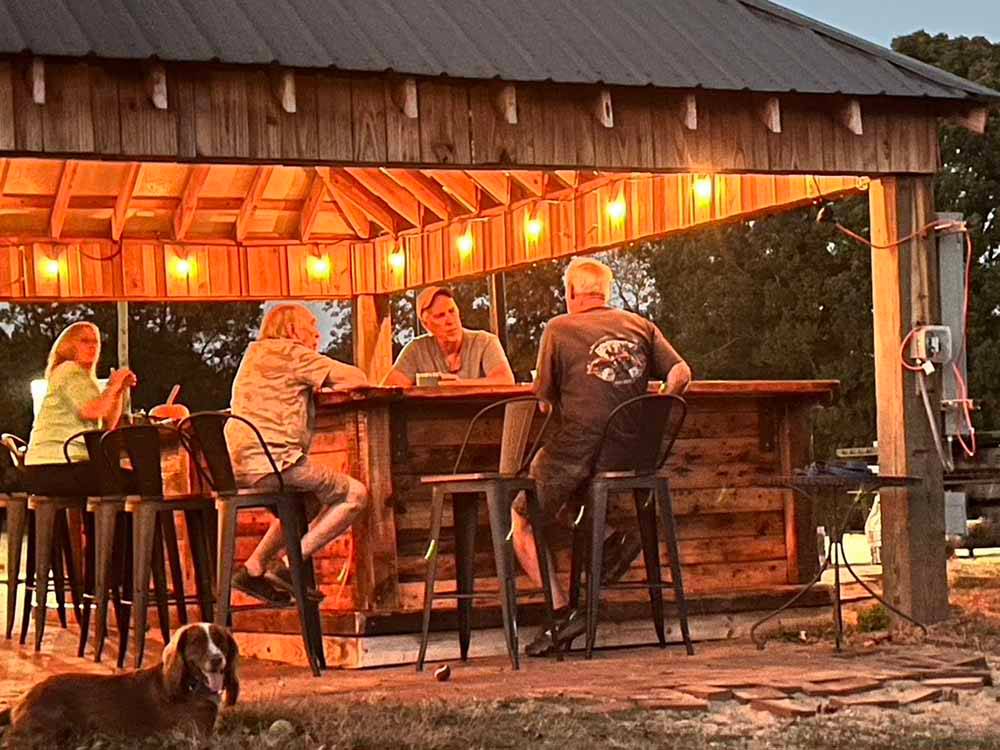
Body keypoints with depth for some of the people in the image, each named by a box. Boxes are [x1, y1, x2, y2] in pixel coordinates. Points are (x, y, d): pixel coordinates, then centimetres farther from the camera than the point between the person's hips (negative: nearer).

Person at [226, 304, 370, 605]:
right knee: (355, 495, -1)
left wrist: (311, 386, 19)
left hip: (237, 465, 9)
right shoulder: (291, 353, -2)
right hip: (272, 459, -9)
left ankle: (253, 569, 20)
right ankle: (289, 566, -6)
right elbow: (357, 379, -6)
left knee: (310, 500, 30)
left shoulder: (255, 353, 24)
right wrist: (322, 384, 13)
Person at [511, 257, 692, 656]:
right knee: (565, 504, 33)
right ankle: (615, 535, 4)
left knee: (522, 522, 16)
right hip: (630, 455, 5)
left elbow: (544, 399, 1)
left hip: (574, 451, -5)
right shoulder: (641, 326, 10)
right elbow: (680, 374, 3)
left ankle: (561, 610, 0)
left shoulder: (559, 329, 0)